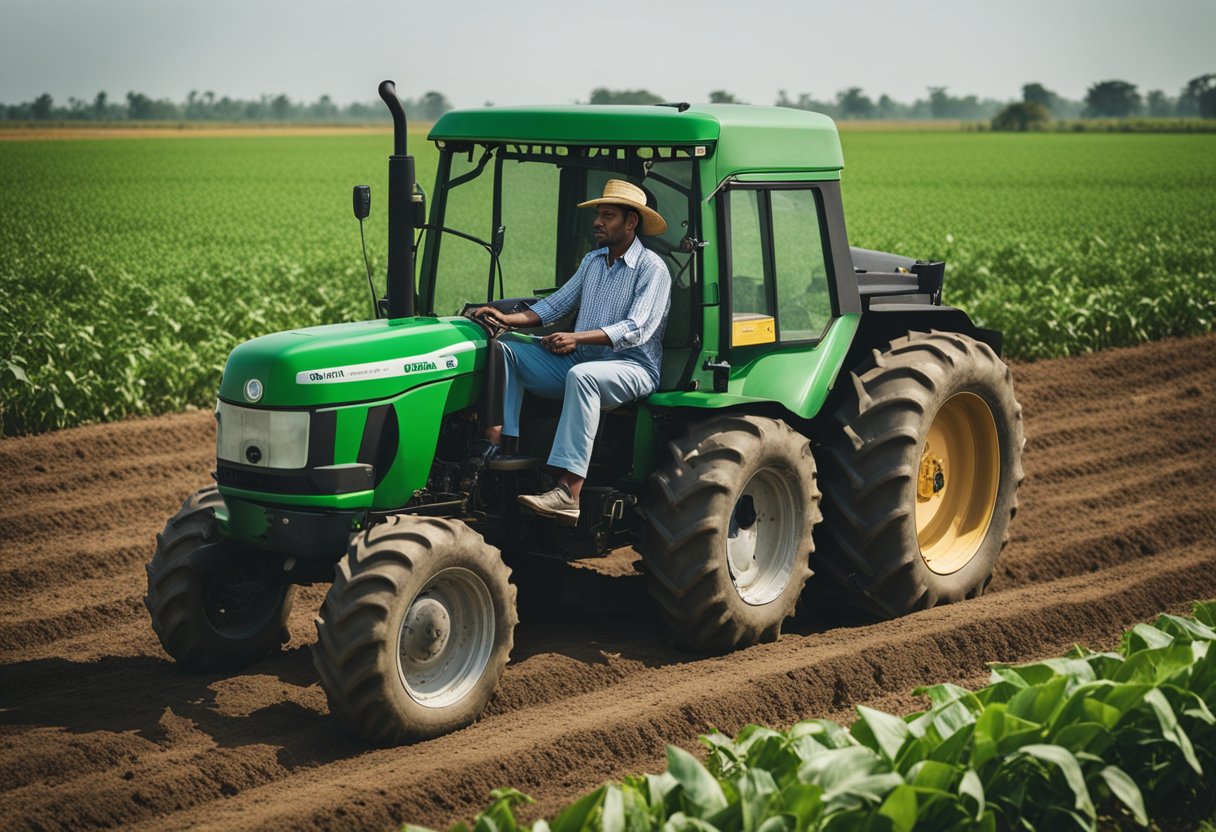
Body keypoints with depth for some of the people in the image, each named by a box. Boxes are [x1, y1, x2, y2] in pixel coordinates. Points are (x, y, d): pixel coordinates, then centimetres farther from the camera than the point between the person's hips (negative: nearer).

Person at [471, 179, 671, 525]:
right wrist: (508, 318, -3)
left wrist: (578, 338, -30)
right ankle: (499, 440, -21)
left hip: (632, 368, -8)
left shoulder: (652, 269, -8)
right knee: (507, 350, -5)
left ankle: (569, 493, -48)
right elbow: (556, 304, 14)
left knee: (581, 375, -40)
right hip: (579, 362, 8)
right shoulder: (592, 262, 17)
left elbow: (637, 330, -20)